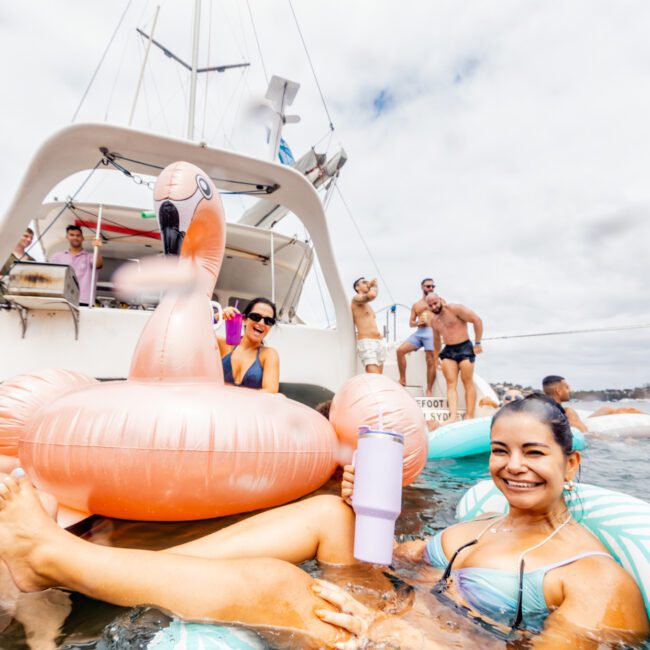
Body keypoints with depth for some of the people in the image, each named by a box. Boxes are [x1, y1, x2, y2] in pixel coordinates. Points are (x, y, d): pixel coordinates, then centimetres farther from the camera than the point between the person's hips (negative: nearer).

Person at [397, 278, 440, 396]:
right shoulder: (416, 305, 22)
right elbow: (410, 323, 21)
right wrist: (417, 322, -2)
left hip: (432, 332, -4)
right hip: (418, 332, 4)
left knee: (431, 361, -11)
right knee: (400, 350, -12)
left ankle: (429, 390, -4)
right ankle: (402, 380, -4)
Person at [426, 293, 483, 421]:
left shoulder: (455, 309, -8)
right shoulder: (433, 320, 14)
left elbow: (477, 320, -12)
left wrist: (477, 343, -13)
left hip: (464, 348, -6)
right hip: (448, 351, 6)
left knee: (468, 383, -3)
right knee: (451, 384, -7)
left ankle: (469, 417, -2)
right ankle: (453, 416, -15)